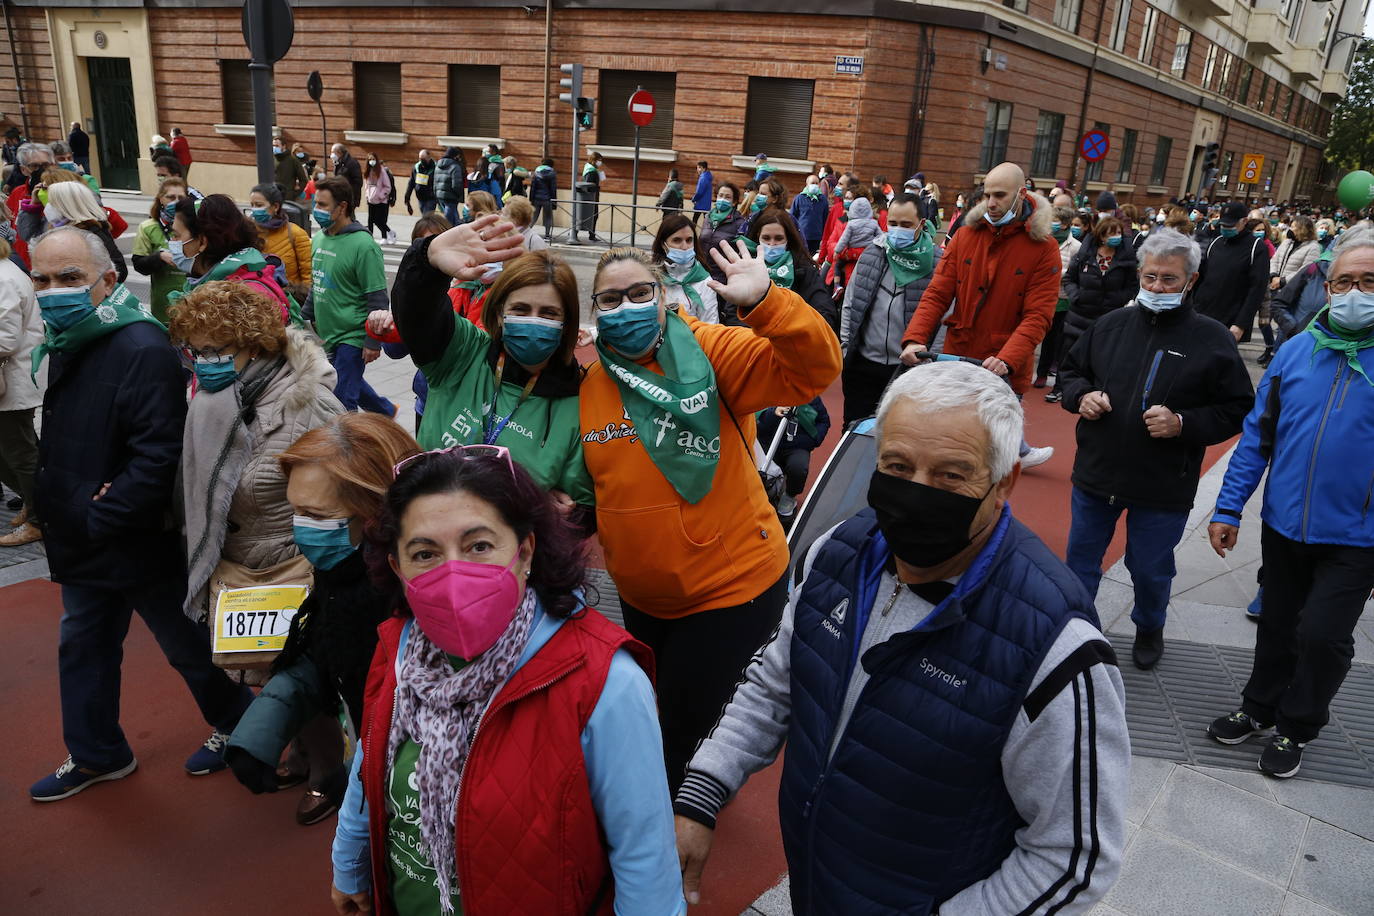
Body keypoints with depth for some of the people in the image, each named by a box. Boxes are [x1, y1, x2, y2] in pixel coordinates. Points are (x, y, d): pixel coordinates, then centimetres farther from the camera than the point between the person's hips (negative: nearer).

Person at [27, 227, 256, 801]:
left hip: (140, 547, -9)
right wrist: (50, 505, 5)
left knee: (188, 645, 11)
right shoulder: (65, 344, 7)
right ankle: (96, 755, 39)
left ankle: (235, 721, 36)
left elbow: (159, 453, -30)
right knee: (83, 647, 21)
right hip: (82, 545, 9)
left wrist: (100, 518, -23)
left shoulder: (140, 348, -24)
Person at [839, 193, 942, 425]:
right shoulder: (872, 254, 4)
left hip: (908, 368, -3)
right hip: (863, 364, 4)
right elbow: (850, 304, 11)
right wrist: (844, 344, 7)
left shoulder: (935, 263, -9)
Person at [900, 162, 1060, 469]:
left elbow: (1038, 315, -14)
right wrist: (915, 338, -16)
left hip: (1004, 372, -3)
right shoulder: (966, 236, 4)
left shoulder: (1044, 248, -6)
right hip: (956, 358, 4)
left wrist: (1006, 360, -30)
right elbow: (936, 294, 0)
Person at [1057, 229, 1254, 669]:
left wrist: (1182, 424, -20)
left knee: (1150, 568, 15)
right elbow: (1071, 368, 14)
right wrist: (1081, 396, -7)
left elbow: (1237, 409, -5)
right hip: (1096, 472, 3)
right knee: (1081, 557, 15)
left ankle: (1149, 629, 44)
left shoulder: (1213, 339, -7)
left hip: (1163, 487, -2)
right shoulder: (1111, 324, 1)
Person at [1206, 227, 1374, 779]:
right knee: (1277, 626, 17)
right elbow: (1258, 433, 3)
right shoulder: (1296, 350, 0)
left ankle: (1297, 727, 25)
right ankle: (1260, 708, 38)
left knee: (1322, 635, 0)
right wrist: (1228, 508, 2)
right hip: (1284, 525, 3)